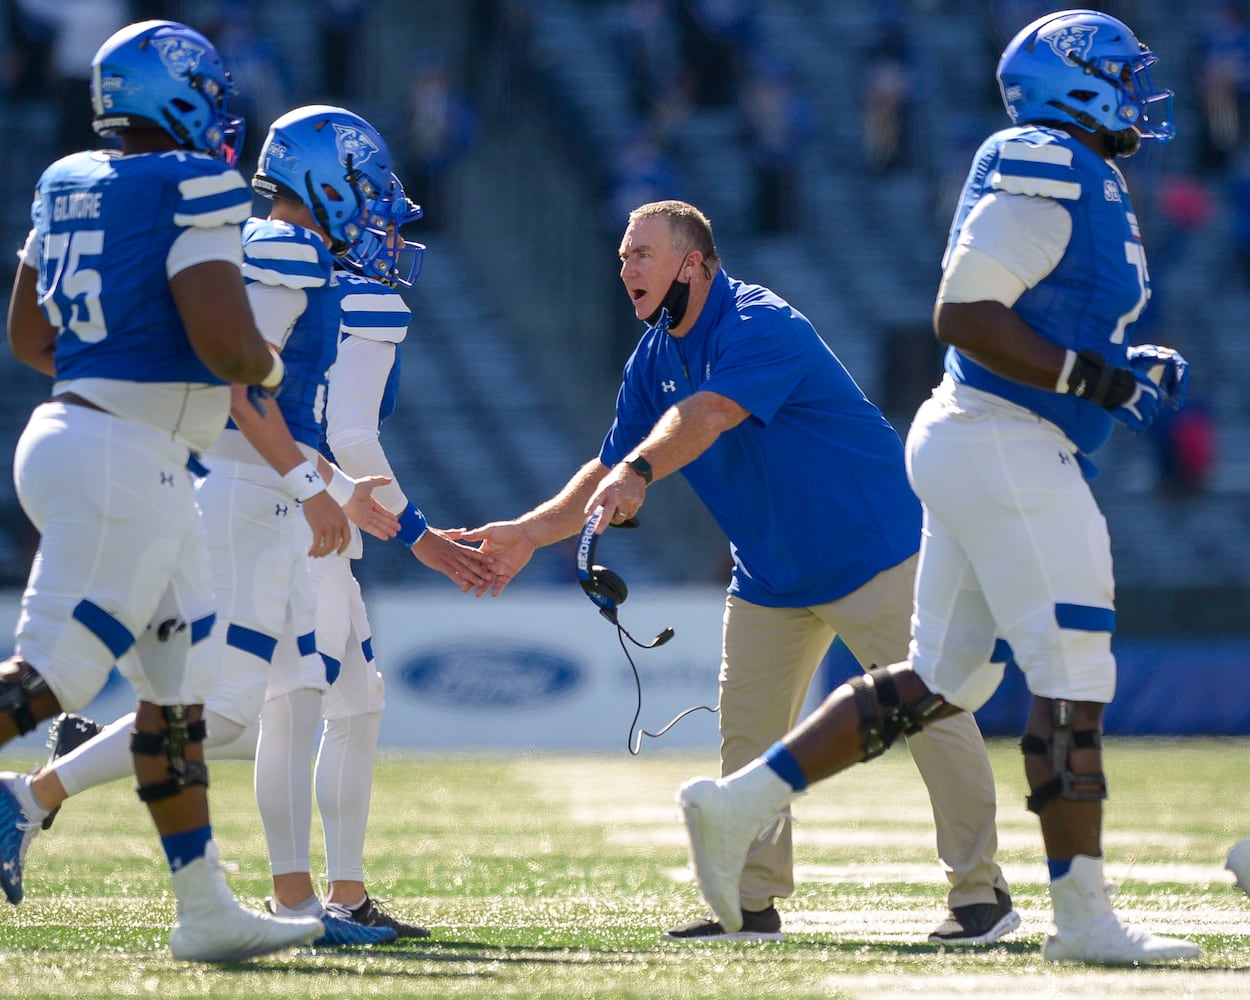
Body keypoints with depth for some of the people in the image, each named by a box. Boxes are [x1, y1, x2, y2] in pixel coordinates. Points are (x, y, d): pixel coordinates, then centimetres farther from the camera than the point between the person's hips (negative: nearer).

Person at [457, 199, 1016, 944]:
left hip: (873, 547, -8)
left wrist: (637, 473, -58)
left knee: (931, 713, -9)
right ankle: (754, 903, 14)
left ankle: (981, 890, -3)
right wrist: (529, 534, -9)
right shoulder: (655, 358, 4)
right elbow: (612, 468, 4)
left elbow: (708, 414, -41)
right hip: (772, 575, 8)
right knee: (746, 728, 6)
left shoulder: (761, 326, -23)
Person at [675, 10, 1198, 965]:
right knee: (1073, 674, -7)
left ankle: (738, 803, 14)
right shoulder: (1048, 172, -13)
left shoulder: (1072, 178, 19)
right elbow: (963, 315, -20)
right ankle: (1083, 918, -5)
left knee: (940, 680, 14)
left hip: (971, 446, 11)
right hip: (1007, 449, -11)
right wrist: (1094, 378, -20)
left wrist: (1129, 370, 12)